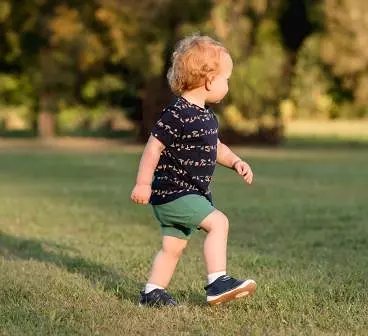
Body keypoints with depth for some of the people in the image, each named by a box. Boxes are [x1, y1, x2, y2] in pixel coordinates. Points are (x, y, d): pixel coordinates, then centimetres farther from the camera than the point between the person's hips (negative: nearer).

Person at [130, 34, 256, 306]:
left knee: (174, 246, 16)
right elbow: (154, 147, -19)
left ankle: (153, 292, 26)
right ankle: (218, 283, -20)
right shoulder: (177, 114, -19)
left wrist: (235, 162, 8)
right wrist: (143, 183, -20)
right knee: (218, 222, -19)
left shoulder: (205, 115, 12)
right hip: (172, 192, -10)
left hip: (190, 194, 10)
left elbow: (214, 147, 24)